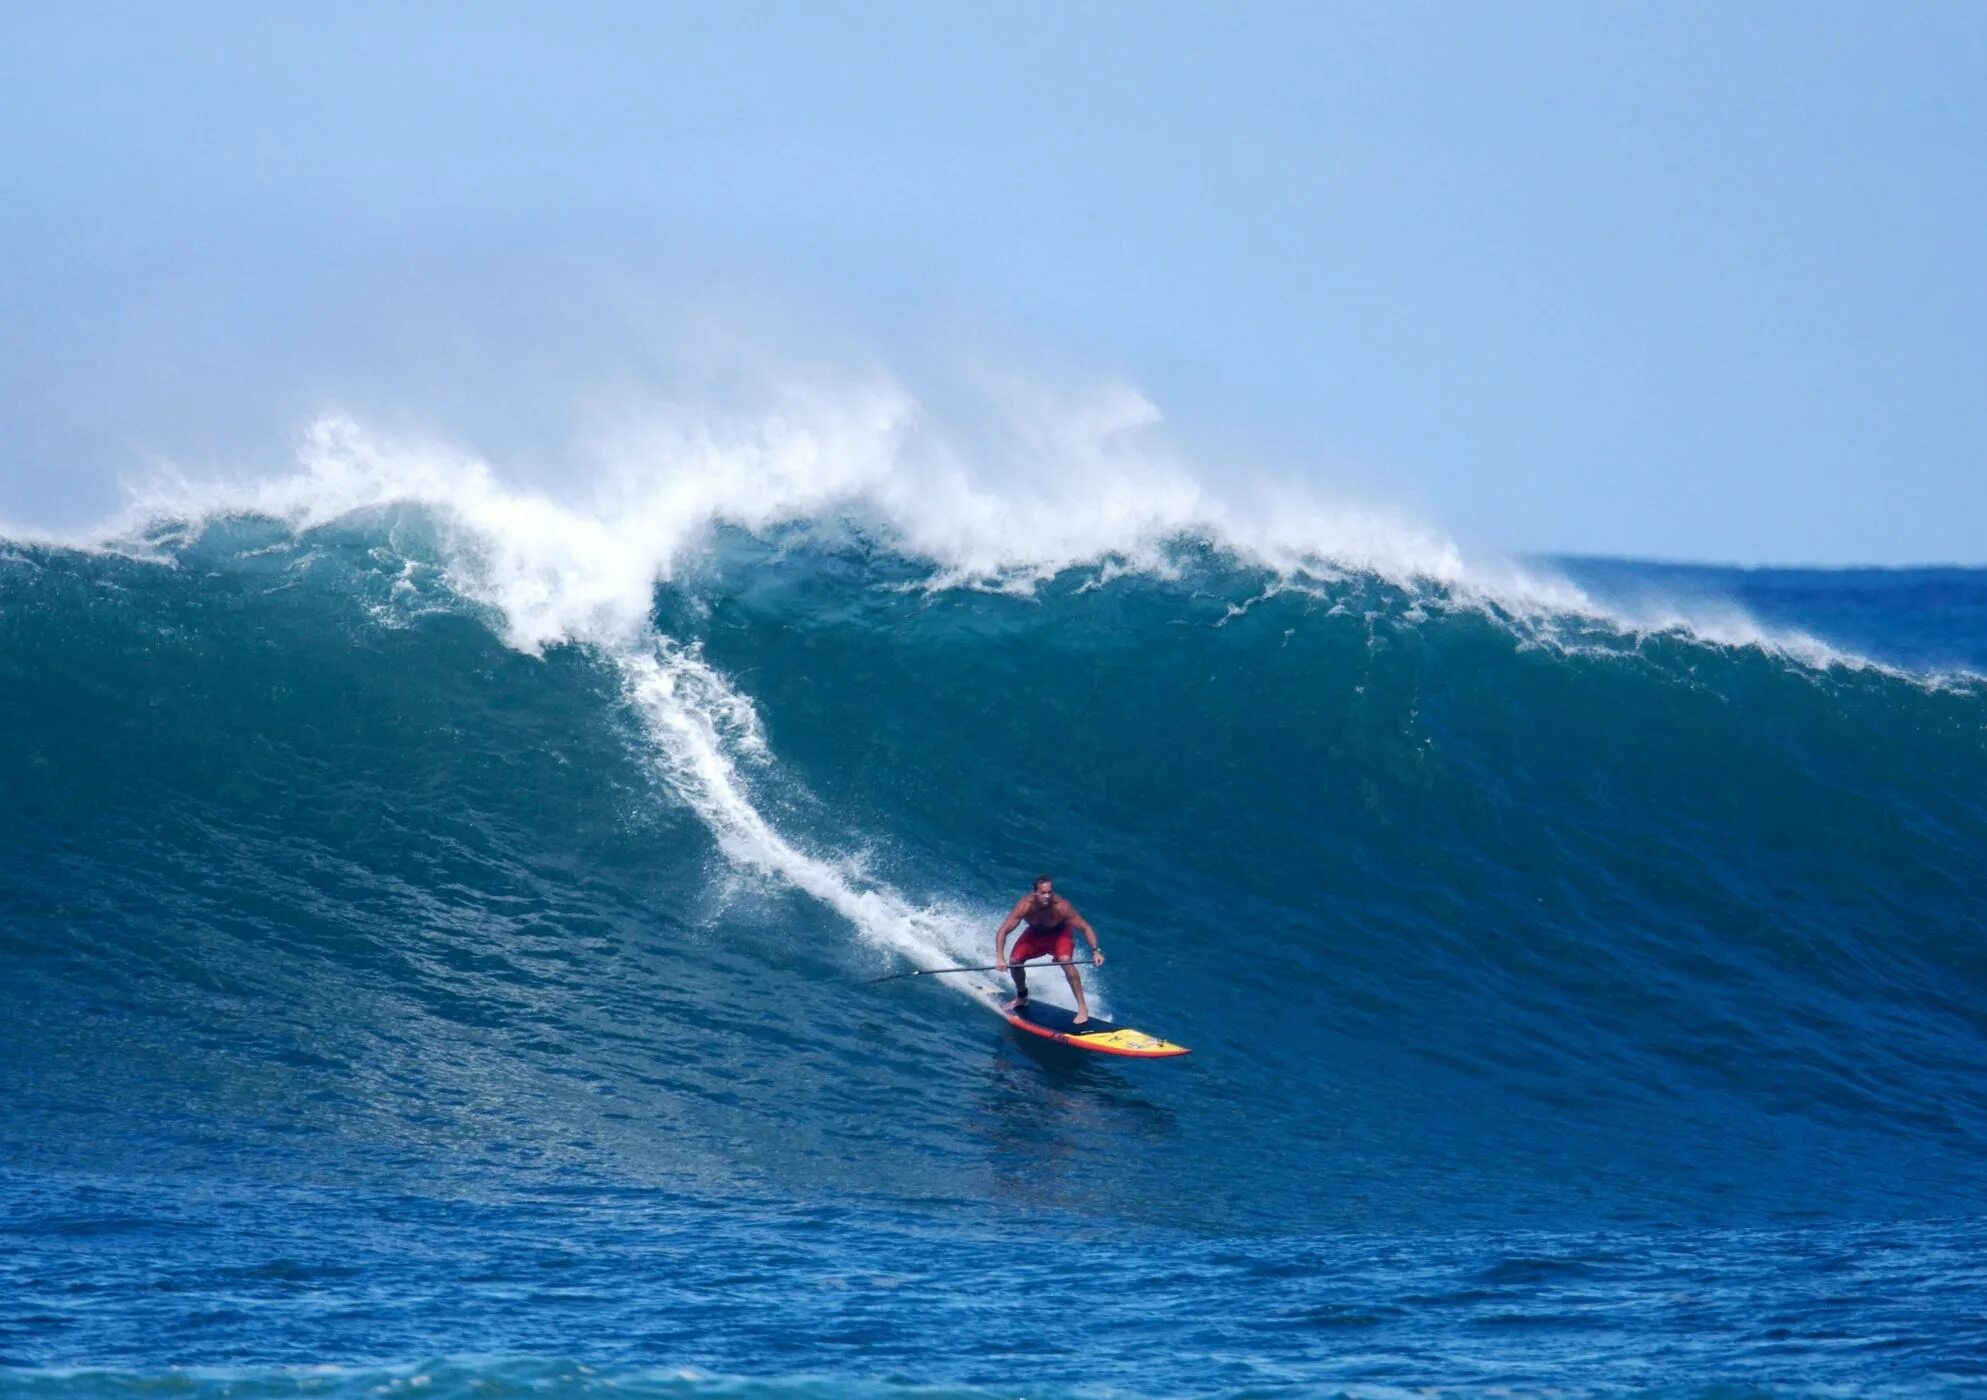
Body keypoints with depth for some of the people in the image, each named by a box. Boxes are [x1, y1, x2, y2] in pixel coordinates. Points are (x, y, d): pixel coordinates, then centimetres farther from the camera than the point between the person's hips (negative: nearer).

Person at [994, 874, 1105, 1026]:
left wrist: (1095, 951, -40)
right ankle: (1021, 996, 23)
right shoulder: (1025, 905, -34)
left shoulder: (1061, 906, -37)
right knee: (1014, 961, -9)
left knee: (1065, 961, -29)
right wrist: (999, 958, -44)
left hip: (1059, 934, -3)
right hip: (1035, 934, 3)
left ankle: (1082, 1008, -22)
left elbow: (1085, 927, -28)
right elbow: (1003, 931, -31)